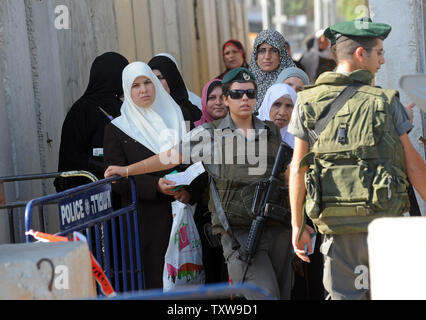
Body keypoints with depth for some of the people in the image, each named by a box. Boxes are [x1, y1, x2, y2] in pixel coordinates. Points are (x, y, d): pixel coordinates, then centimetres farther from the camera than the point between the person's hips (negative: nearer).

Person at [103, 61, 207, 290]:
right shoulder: (117, 129, 5)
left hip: (182, 210, 3)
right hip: (144, 217, -2)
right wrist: (155, 186, -16)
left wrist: (190, 191, -8)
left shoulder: (176, 118, 13)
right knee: (152, 280, -7)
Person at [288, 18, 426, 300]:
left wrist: (297, 225, 10)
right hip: (383, 222, -2)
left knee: (343, 295, 6)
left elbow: (297, 170, 4)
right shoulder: (386, 102, -1)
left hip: (337, 225, 2)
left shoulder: (308, 104, 4)